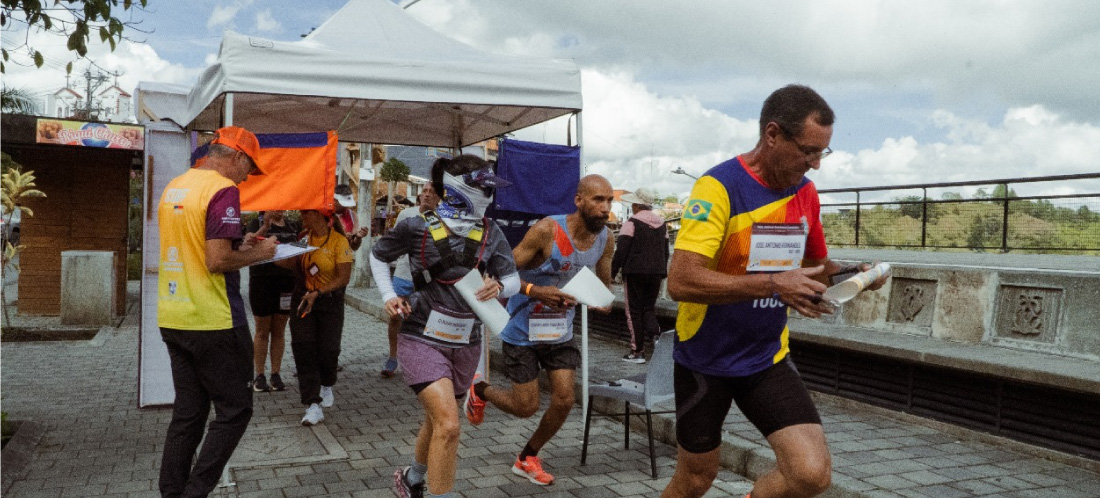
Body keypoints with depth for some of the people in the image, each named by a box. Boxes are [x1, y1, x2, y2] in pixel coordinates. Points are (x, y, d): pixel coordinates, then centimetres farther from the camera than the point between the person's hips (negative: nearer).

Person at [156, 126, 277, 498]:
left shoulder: (174, 186, 13)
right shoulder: (223, 190, -14)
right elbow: (217, 262, -20)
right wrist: (258, 254, -5)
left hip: (172, 319, 8)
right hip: (212, 322, -8)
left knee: (187, 413, 14)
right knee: (235, 410, 4)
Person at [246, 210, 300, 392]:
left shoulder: (293, 226, 10)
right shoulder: (257, 223, -2)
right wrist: (265, 226, -32)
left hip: (287, 283, 3)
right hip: (262, 282, -3)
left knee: (279, 330, 8)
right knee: (262, 330, 4)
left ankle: (276, 374, 16)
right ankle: (259, 375, 13)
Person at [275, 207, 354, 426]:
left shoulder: (339, 241, -10)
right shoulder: (304, 239, 6)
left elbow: (344, 278, -14)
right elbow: (290, 263, -3)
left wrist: (318, 293, -22)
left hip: (330, 302, -3)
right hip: (303, 299, 4)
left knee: (327, 349, 2)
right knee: (303, 348, -7)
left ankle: (326, 387, 36)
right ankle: (313, 405, -6)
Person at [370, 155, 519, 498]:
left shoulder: (491, 233, -3)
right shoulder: (417, 228, -10)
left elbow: (513, 279, -3)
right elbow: (378, 256, 7)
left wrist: (498, 286, -24)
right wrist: (389, 296, -4)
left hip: (466, 343, 5)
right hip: (423, 340, -5)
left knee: (438, 419, 22)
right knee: (449, 425, -19)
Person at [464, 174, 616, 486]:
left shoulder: (605, 238, -6)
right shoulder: (547, 231, -25)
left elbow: (604, 283, 10)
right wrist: (535, 291, -36)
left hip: (561, 330, 5)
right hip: (523, 330, -5)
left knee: (564, 400, 0)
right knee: (526, 407, 2)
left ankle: (527, 459, 25)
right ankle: (480, 391, 35)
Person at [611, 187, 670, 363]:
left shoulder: (632, 223, -10)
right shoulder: (661, 223, 11)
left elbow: (621, 250, -14)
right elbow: (666, 251, 15)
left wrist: (613, 272, -7)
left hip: (635, 271, -6)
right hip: (656, 272, 6)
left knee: (634, 310, 2)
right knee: (649, 307, 16)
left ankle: (638, 351, 4)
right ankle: (653, 333, -12)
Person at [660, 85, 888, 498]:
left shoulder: (806, 193, 0)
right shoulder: (719, 187, -20)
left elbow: (815, 265, 16)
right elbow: (680, 282, -29)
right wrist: (773, 284, -33)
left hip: (768, 359, 5)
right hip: (706, 360, -4)